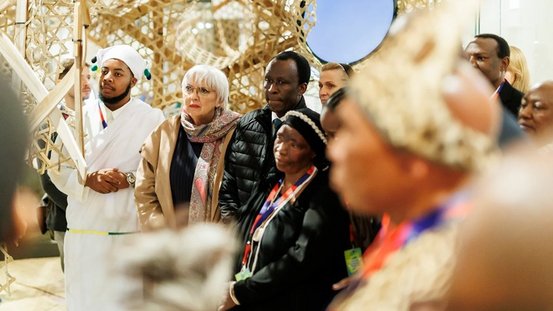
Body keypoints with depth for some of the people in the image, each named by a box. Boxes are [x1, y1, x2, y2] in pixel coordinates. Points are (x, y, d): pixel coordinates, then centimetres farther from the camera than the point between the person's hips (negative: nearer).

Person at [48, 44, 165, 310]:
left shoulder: (152, 119, -1)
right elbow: (57, 167, 7)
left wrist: (130, 179, -17)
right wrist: (88, 178, -10)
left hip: (130, 230, -2)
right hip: (83, 229, 3)